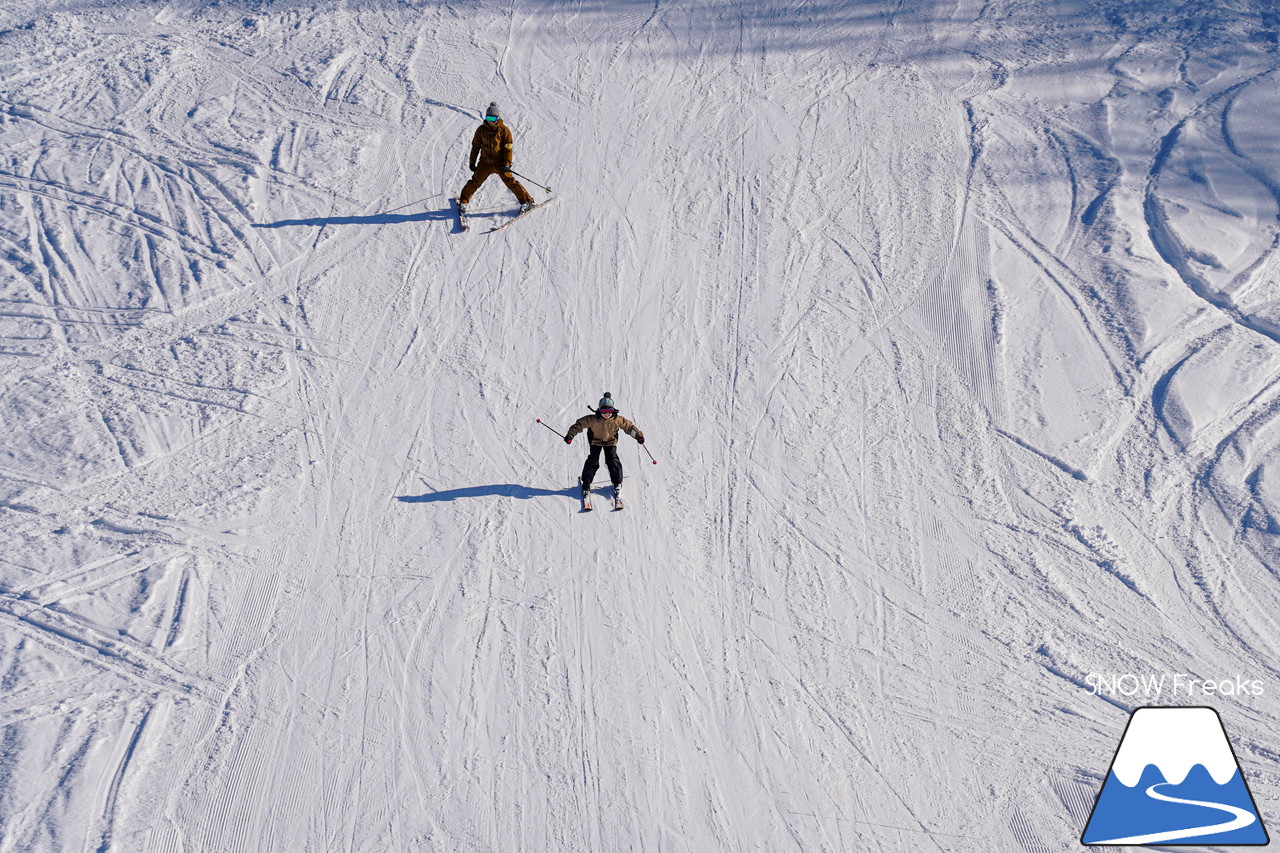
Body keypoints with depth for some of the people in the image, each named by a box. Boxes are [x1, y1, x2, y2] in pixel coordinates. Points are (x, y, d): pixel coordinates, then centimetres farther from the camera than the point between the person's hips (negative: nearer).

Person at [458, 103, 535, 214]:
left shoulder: (504, 130, -5)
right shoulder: (481, 130, 3)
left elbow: (508, 148, -5)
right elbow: (475, 146, 11)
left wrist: (507, 164, -13)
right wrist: (472, 163, 10)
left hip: (500, 163, -2)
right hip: (485, 163, 2)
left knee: (510, 182, -7)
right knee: (475, 182, 2)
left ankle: (527, 201, 2)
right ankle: (463, 201, 20)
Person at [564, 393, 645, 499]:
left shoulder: (618, 420, -24)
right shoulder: (592, 420, -29)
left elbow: (629, 426, -12)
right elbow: (579, 424, -24)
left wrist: (638, 435, -16)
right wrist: (570, 435, -31)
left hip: (610, 442, 1)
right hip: (596, 441, -1)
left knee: (612, 460, -8)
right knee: (593, 460, -7)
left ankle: (617, 482, 12)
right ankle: (586, 483, 8)